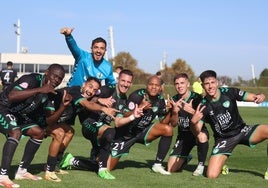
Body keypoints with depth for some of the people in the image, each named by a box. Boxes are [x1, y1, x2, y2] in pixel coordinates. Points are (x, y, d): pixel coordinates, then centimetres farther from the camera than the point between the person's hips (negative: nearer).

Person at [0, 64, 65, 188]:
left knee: (38, 132, 6)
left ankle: (22, 171, 12)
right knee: (16, 132, -31)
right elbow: (11, 96, -38)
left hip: (16, 115, 9)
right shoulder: (31, 80, -22)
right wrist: (39, 90, -36)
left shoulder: (48, 94, 4)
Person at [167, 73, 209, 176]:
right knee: (171, 169, -6)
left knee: (202, 136, -42)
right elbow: (173, 124, -3)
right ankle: (186, 158, 31)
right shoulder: (174, 100, -1)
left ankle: (201, 165, -16)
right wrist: (175, 112, -23)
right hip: (183, 135, 4)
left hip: (197, 131, -3)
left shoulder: (196, 98, -14)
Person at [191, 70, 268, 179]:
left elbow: (253, 97, -5)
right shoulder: (203, 106, -8)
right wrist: (193, 122, -33)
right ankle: (221, 166, 21)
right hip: (223, 139, -1)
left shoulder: (229, 92, -8)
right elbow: (197, 132, -10)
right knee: (211, 175, -19)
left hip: (242, 131, 1)